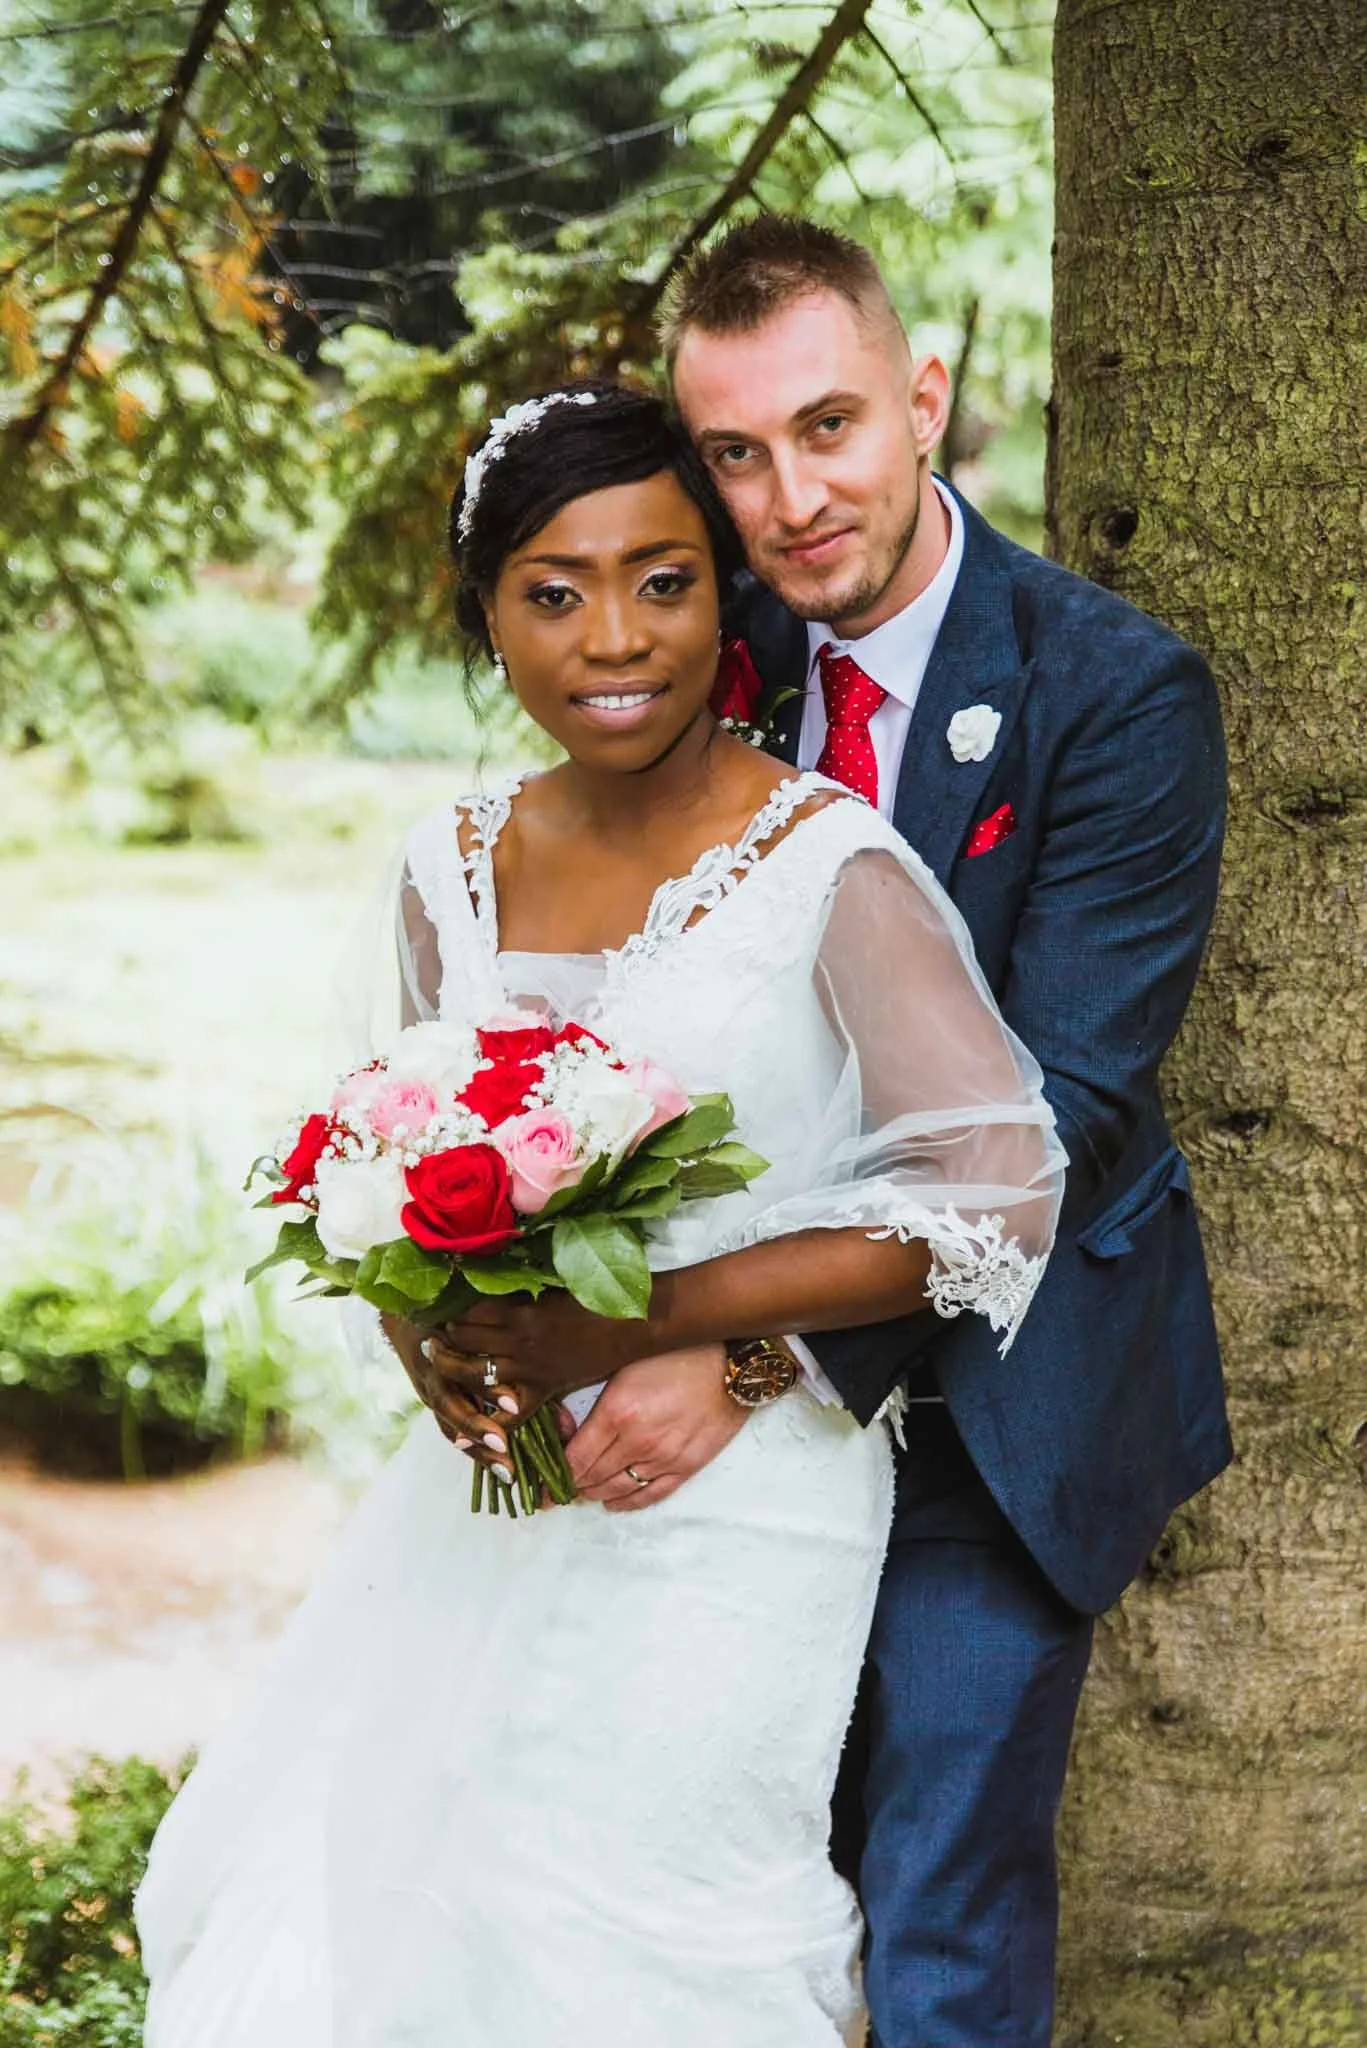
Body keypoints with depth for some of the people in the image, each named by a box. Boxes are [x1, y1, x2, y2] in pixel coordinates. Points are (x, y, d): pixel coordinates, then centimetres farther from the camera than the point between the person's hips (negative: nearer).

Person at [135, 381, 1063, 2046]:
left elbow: (994, 1193, -19)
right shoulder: (455, 870, 5)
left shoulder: (831, 868, -13)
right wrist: (440, 1344, -7)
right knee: (321, 1899, 10)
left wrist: (639, 1324, -20)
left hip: (734, 1495, -6)